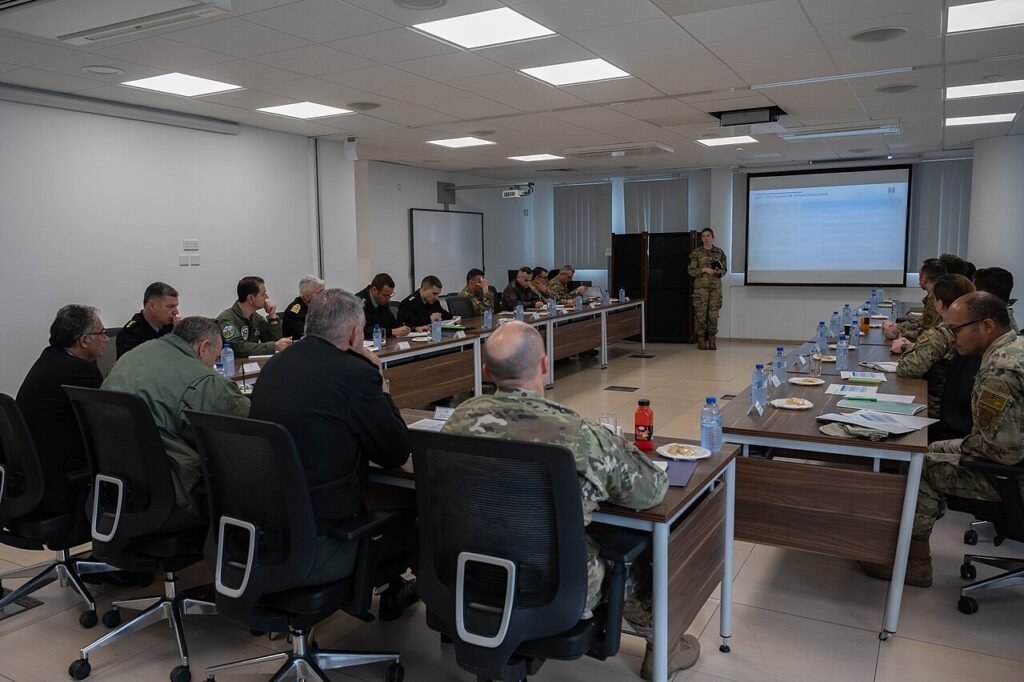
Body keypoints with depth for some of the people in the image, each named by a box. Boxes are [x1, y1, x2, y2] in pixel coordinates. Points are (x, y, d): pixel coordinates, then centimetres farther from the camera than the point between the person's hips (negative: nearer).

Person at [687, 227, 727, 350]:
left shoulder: (719, 252, 8)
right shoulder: (696, 252, 2)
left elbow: (725, 269, 12)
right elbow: (690, 270, 0)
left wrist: (720, 272, -10)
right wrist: (704, 270, -12)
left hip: (715, 287, 2)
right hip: (700, 287, -2)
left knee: (713, 314, -1)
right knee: (700, 314, -4)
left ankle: (712, 340, 8)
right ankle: (701, 340, 5)